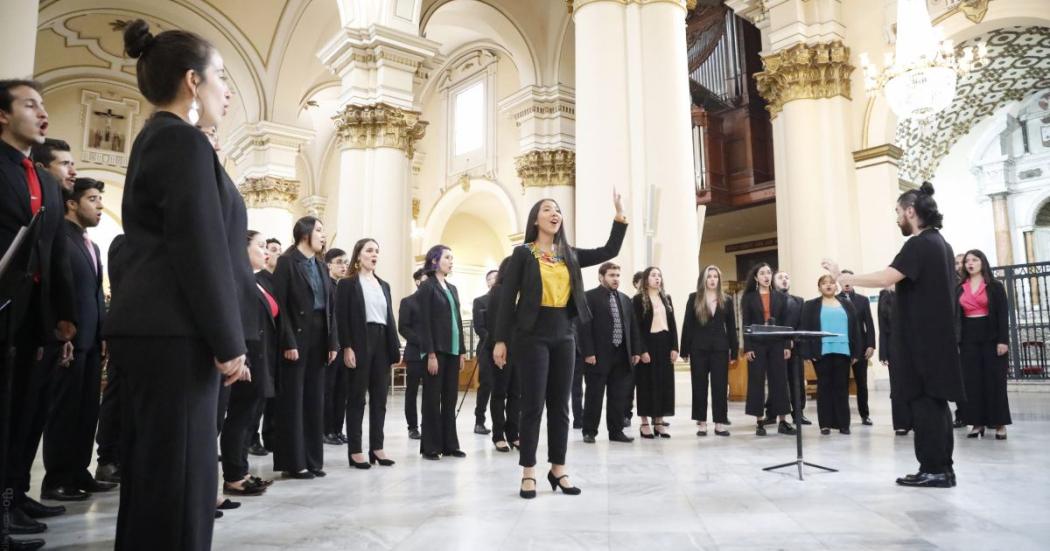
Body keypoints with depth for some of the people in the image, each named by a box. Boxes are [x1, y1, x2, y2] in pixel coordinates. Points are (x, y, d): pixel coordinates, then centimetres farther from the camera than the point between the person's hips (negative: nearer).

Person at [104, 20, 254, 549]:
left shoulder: (153, 139, 20)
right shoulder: (183, 140, -11)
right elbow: (200, 251, -18)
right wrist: (228, 342, -14)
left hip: (148, 328, 10)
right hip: (174, 333, -10)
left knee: (150, 471, 15)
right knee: (176, 475, -4)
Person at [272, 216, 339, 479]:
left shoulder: (320, 265, 14)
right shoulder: (287, 261, -5)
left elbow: (330, 306, 12)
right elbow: (280, 304, -12)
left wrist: (333, 341, 4)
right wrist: (288, 342, -18)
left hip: (319, 337, 7)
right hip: (297, 337, -7)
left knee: (315, 399, 10)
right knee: (293, 400, 0)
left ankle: (312, 460, 18)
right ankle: (293, 462, 8)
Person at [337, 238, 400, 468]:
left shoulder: (384, 285, 17)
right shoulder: (348, 283, 0)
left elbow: (390, 317, 14)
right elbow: (342, 318, -7)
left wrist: (395, 347, 8)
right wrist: (347, 347, -16)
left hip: (382, 343, 6)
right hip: (360, 344, -6)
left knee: (380, 397, 7)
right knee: (357, 397, 0)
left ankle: (377, 447, 14)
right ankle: (355, 450, 6)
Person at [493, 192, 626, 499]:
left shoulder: (569, 255, 11)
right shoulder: (523, 253, -1)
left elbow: (610, 251, 8)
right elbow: (508, 297, -4)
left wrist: (620, 215, -1)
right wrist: (501, 339, -8)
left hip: (563, 335, 5)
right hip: (533, 335, -4)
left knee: (560, 405, 8)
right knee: (533, 404, -2)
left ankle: (558, 469, 19)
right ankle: (528, 473, 9)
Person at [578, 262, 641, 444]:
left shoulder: (625, 299, 15)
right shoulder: (590, 297, -5)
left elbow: (633, 326, 15)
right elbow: (585, 327, -11)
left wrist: (635, 351, 8)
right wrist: (588, 352, -17)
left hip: (622, 355, 6)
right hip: (599, 355, -6)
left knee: (618, 397, 10)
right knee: (594, 396, 3)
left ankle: (616, 431, 19)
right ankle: (589, 431, 13)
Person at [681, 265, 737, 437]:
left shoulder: (726, 300, 7)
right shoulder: (694, 298, 3)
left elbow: (731, 327, 7)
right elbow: (687, 325, 0)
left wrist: (734, 350, 2)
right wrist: (685, 350, -4)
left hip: (720, 348, 1)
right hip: (698, 347, -1)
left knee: (720, 385, 2)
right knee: (699, 385, 4)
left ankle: (720, 423, 9)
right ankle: (701, 423, 11)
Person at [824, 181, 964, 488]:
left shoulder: (919, 244, -15)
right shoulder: (940, 243, 16)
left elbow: (885, 279, -26)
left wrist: (842, 278, -19)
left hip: (923, 340, -10)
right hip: (937, 336, 10)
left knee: (923, 401, -5)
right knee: (935, 401, 11)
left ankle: (933, 469, -1)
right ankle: (942, 467, 17)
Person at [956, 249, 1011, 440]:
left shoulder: (995, 286, 2)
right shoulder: (959, 289, 10)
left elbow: (1003, 314, -4)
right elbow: (956, 316, 8)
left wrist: (1003, 340, -13)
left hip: (990, 337, -3)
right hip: (968, 338, 3)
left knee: (994, 380, -1)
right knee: (971, 381, 2)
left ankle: (999, 423, 6)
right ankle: (977, 422, 9)